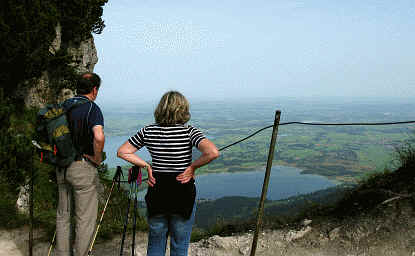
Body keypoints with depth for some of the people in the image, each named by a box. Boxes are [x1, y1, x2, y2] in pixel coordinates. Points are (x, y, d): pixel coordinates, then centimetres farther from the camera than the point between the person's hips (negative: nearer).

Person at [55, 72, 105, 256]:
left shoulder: (63, 106, 8)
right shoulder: (92, 108, -13)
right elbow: (99, 137, -30)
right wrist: (97, 159, -14)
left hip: (61, 166, 7)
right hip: (83, 167, -7)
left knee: (63, 215, 19)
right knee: (85, 219, 4)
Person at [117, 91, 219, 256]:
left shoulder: (148, 131, -2)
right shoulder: (189, 131, -12)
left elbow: (122, 152, 2)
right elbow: (213, 153, -25)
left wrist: (146, 166, 1)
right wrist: (192, 166, -11)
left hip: (156, 193, 3)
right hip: (183, 195, -2)